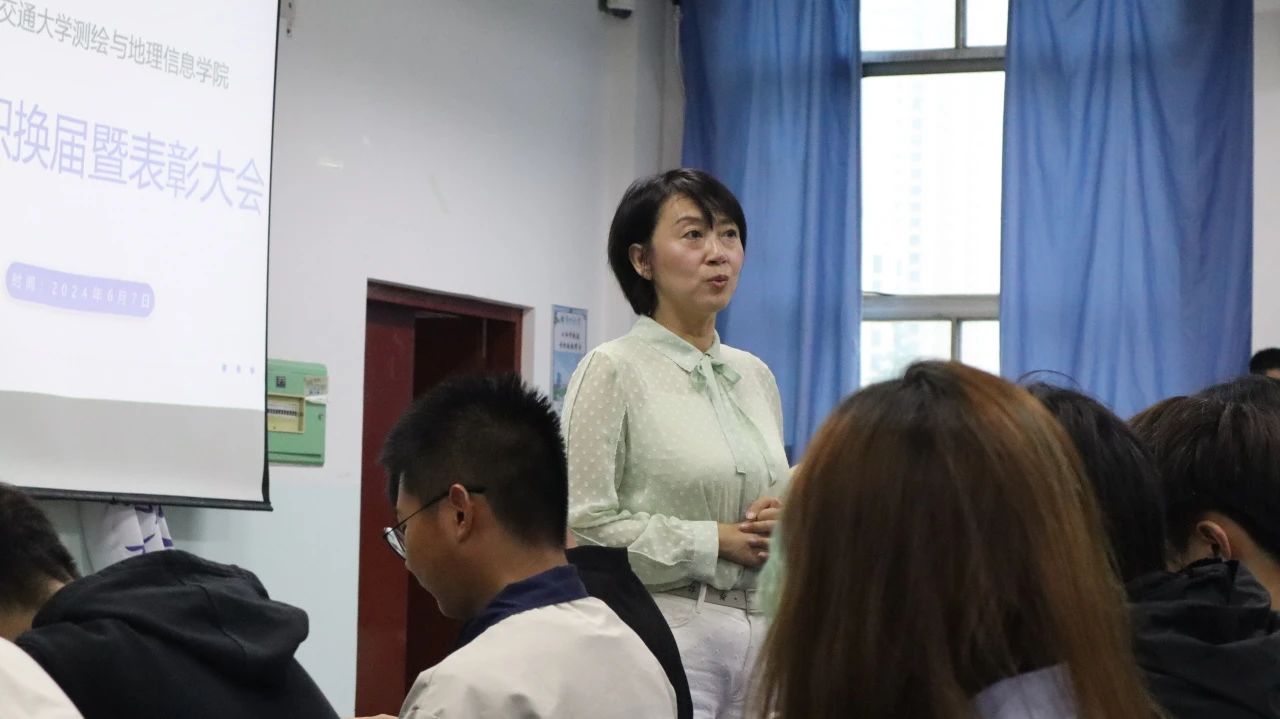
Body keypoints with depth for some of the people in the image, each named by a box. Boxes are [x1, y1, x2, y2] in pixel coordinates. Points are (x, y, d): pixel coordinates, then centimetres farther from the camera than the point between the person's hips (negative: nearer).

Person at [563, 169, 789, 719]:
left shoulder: (756, 377, 13)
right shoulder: (613, 370, -6)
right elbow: (584, 524, -13)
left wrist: (782, 523, -1)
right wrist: (716, 540, -13)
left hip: (757, 629, 6)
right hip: (663, 627, -6)